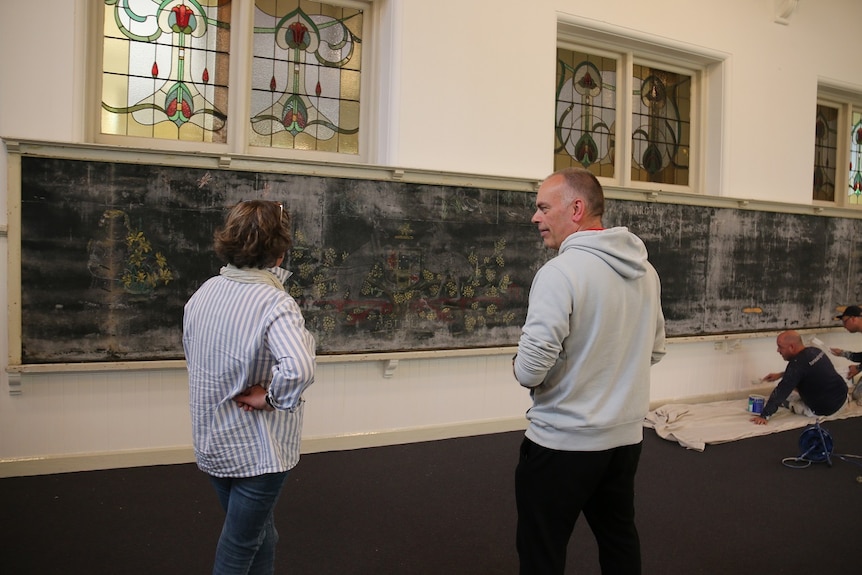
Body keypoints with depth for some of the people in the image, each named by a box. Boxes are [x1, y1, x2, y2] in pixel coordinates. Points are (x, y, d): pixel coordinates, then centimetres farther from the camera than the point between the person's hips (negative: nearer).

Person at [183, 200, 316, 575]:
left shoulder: (205, 292, -2)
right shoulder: (274, 304, -25)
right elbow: (298, 370, -40)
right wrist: (271, 397, -23)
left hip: (211, 442, 7)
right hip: (256, 451, -7)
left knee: (261, 534, 25)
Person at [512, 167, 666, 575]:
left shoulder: (560, 271, -21)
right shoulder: (645, 270, 4)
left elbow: (531, 370, -25)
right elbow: (655, 349, 15)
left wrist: (519, 368, -4)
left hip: (563, 442, -7)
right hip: (627, 435, 8)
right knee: (620, 539, 24)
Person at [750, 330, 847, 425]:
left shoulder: (797, 363, -26)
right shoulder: (815, 351, 0)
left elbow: (781, 392, -24)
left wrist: (764, 416, -21)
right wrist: (780, 375, 15)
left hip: (825, 409, -8)